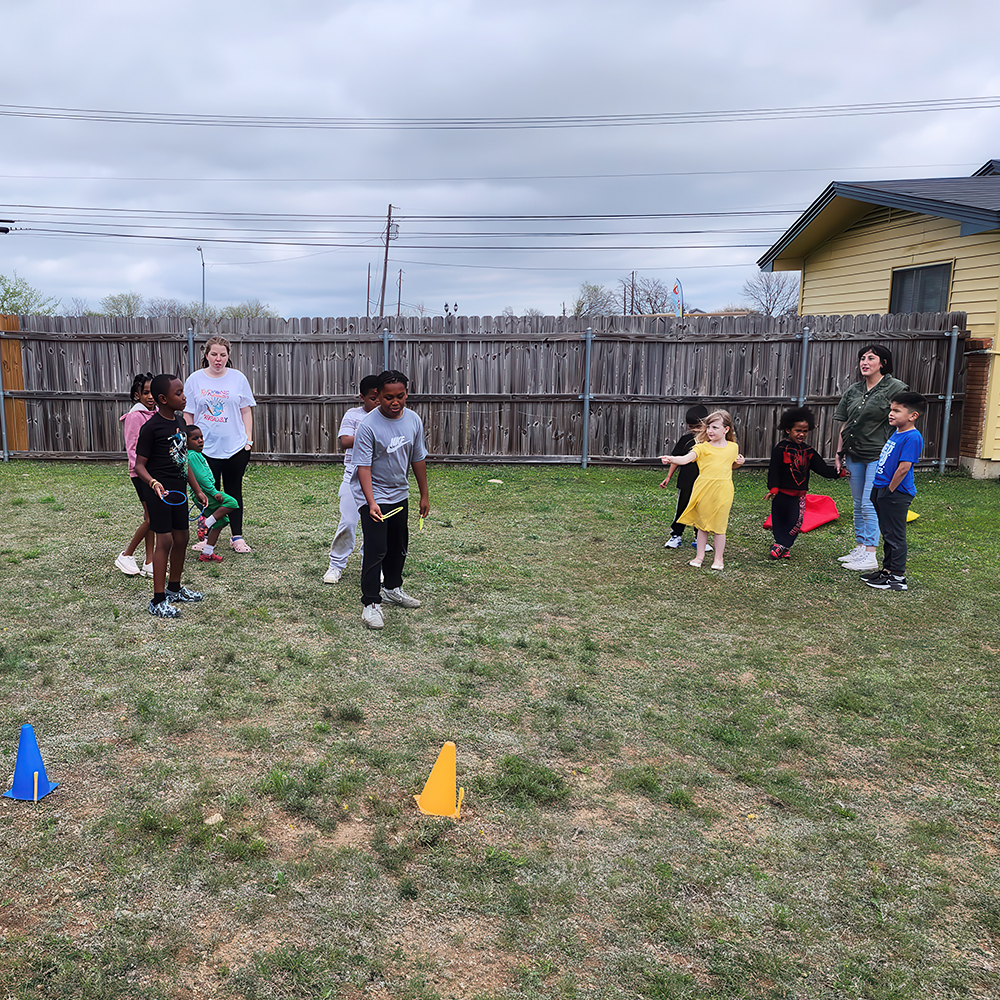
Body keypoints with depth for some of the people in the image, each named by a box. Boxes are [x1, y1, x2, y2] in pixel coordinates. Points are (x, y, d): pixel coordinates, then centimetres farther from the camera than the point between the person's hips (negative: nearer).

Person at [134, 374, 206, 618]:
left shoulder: (178, 423, 10)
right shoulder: (151, 428, -14)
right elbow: (139, 464, -14)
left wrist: (198, 490, 17)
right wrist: (153, 482, -33)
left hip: (179, 490, 8)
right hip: (159, 492, -8)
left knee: (181, 539, 14)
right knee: (165, 540, -8)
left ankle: (174, 588, 31)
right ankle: (158, 600, -1)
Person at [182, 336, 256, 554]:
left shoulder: (238, 378, 4)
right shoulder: (195, 380, 3)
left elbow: (246, 410, 7)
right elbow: (188, 415, 6)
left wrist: (248, 437, 1)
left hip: (235, 446, 0)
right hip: (206, 447, 0)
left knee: (234, 491, 7)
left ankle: (237, 537, 14)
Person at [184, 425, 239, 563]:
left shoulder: (198, 455, 19)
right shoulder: (192, 456, -13)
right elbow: (201, 477, -20)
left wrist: (213, 492, 22)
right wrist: (214, 492, -20)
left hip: (206, 494, 10)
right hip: (202, 493, -10)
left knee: (221, 521, 10)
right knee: (231, 503, -21)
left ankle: (206, 553, 12)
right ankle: (206, 524, -15)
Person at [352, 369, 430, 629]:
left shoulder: (413, 420, -3)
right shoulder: (368, 426, -21)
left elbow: (418, 459, 8)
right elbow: (363, 467, -23)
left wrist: (424, 495, 12)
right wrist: (371, 503, -33)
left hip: (400, 494, 7)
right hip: (373, 496, -6)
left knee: (399, 546, 19)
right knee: (376, 549, -11)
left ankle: (393, 588, 40)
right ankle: (371, 603, -2)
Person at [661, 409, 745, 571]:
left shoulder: (733, 447, 8)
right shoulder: (703, 447, -3)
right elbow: (686, 458, -20)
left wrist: (739, 462, 5)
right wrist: (672, 459, -39)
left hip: (723, 492, 1)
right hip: (704, 490, -1)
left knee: (719, 525, 5)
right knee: (702, 524, 8)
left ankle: (719, 558, 18)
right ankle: (699, 556, 21)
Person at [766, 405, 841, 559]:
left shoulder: (807, 451, 10)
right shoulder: (781, 448, -7)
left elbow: (821, 468, 10)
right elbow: (774, 470, -11)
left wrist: (837, 472, -4)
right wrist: (773, 488, -20)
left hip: (799, 494, 5)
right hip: (782, 493, -5)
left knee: (796, 523, -2)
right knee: (779, 521, 0)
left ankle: (781, 546, 5)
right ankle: (783, 546, 11)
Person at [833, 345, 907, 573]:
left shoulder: (895, 388, -6)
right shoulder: (853, 391, 11)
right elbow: (844, 425, 15)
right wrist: (839, 454, 12)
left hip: (879, 455, -6)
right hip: (854, 455, 6)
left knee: (870, 505, -10)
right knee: (858, 505, 12)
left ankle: (870, 556, -6)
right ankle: (860, 548, 22)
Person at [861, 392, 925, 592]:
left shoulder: (912, 437, -18)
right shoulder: (897, 433, 12)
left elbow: (904, 467, -24)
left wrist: (890, 490, -16)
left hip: (896, 494, -10)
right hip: (883, 490, 10)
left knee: (895, 535, -3)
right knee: (887, 534, 18)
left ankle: (898, 577, 5)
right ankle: (888, 570, 29)